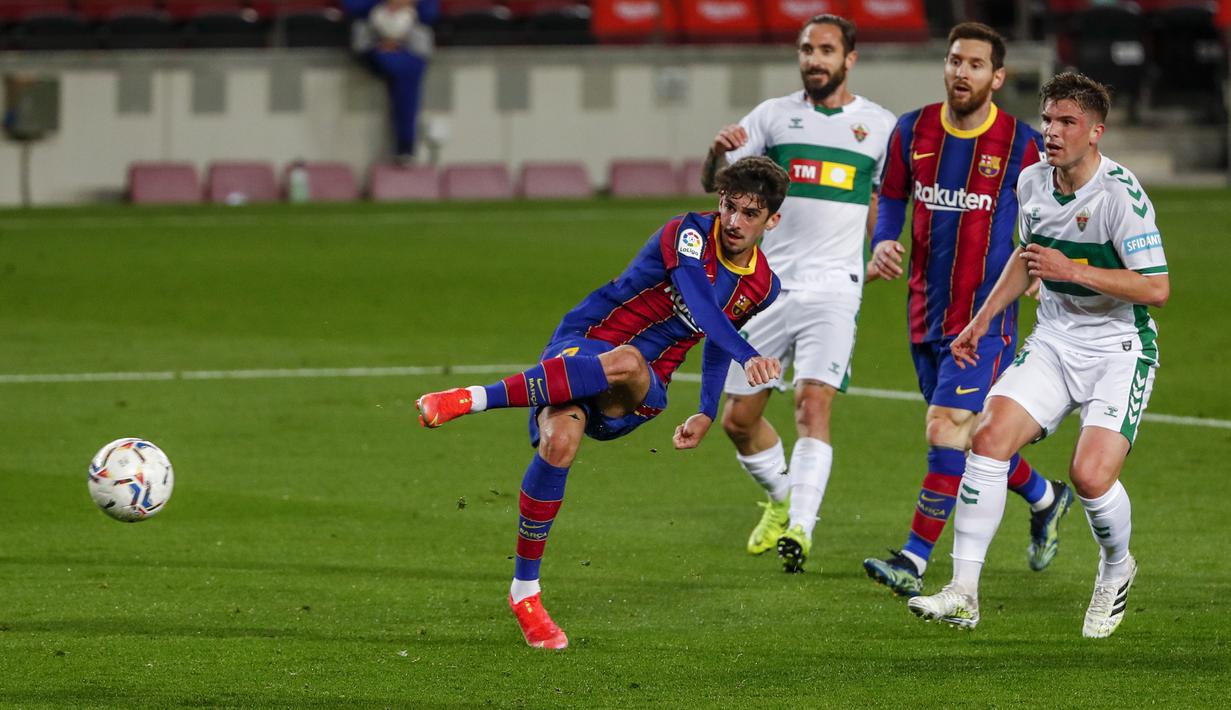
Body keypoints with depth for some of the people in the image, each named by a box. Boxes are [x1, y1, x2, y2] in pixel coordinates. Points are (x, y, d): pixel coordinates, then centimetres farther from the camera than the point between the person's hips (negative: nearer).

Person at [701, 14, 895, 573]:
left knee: (813, 404, -20)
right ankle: (781, 497, 31)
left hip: (832, 290, -2)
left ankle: (800, 528, -25)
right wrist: (717, 152, -20)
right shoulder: (774, 115, 6)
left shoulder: (878, 125, 5)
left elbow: (886, 197, 19)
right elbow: (713, 182, 2)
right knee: (738, 418, 5)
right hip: (767, 287, 2)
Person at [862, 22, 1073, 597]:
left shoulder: (1021, 144, -8)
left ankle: (914, 561, -14)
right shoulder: (912, 131, 2)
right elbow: (892, 197, 16)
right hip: (926, 313, 5)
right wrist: (883, 244, -3)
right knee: (971, 437, 15)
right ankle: (1045, 499, 41)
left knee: (946, 429, -16)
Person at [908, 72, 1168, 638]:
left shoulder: (1121, 194, -19)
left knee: (1091, 475, -20)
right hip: (1053, 341, 6)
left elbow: (1157, 288, -21)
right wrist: (983, 320, 18)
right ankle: (963, 594, -10)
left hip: (1119, 348, -6)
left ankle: (1116, 569, 15)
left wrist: (1073, 271, -26)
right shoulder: (1032, 182, 2)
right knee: (989, 439, -14)